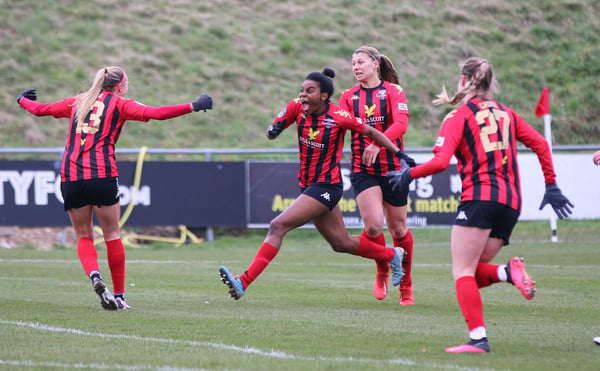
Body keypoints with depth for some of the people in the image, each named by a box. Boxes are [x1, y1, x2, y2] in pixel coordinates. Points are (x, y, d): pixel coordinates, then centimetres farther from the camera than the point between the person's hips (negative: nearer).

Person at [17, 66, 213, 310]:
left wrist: (22, 100, 50)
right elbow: (155, 113, -7)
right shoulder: (119, 104, 7)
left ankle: (94, 275, -17)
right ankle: (118, 296, 6)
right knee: (112, 234, 6)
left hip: (70, 175, 3)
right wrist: (193, 107, -5)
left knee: (83, 236, 11)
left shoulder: (77, 102, 19)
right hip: (102, 174, -3)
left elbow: (40, 109, 29)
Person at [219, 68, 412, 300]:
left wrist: (399, 154, 3)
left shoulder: (339, 117, -16)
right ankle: (392, 255, 41)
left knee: (278, 226, -20)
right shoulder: (297, 108, -2)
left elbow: (371, 132, -2)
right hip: (308, 185, 7)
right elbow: (272, 132, 5)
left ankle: (244, 282, -23)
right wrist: (273, 130, -19)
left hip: (326, 187, -7)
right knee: (341, 244, 19)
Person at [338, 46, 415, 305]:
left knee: (398, 229, 6)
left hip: (393, 166, -1)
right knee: (373, 225, -17)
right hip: (363, 170, 1)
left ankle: (406, 287, 25)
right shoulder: (349, 97, 9)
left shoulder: (393, 91, -1)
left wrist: (378, 142, -32)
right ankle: (382, 272, 11)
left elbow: (401, 123, -17)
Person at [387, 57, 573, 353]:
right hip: (511, 201, 6)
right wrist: (551, 186, 21)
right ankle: (509, 272, -17)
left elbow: (440, 161, -10)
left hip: (480, 197, -6)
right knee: (472, 272, 12)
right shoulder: (506, 114, 20)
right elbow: (540, 144, 16)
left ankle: (478, 338, -18)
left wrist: (409, 175, 6)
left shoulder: (458, 117, 2)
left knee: (462, 272, -5)